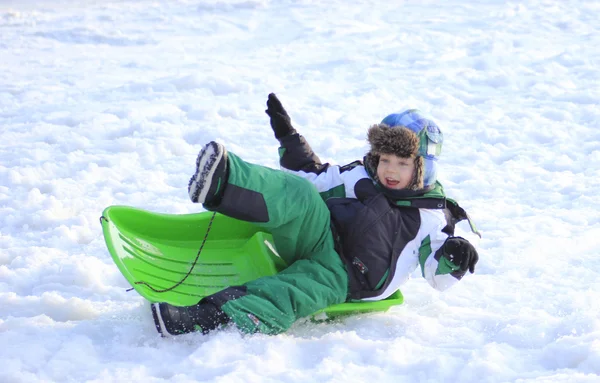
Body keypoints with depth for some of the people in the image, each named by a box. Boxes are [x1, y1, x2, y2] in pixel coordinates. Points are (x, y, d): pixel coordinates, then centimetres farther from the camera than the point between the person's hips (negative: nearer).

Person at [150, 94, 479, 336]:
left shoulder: (430, 218, 10)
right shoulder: (358, 177, 21)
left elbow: (438, 276, 4)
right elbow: (312, 176, 29)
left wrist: (453, 258, -18)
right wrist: (288, 137, 24)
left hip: (342, 277, -4)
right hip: (318, 238, 4)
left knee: (292, 293, -38)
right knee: (299, 195, -29)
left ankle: (212, 317, -61)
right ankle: (222, 185, -56)